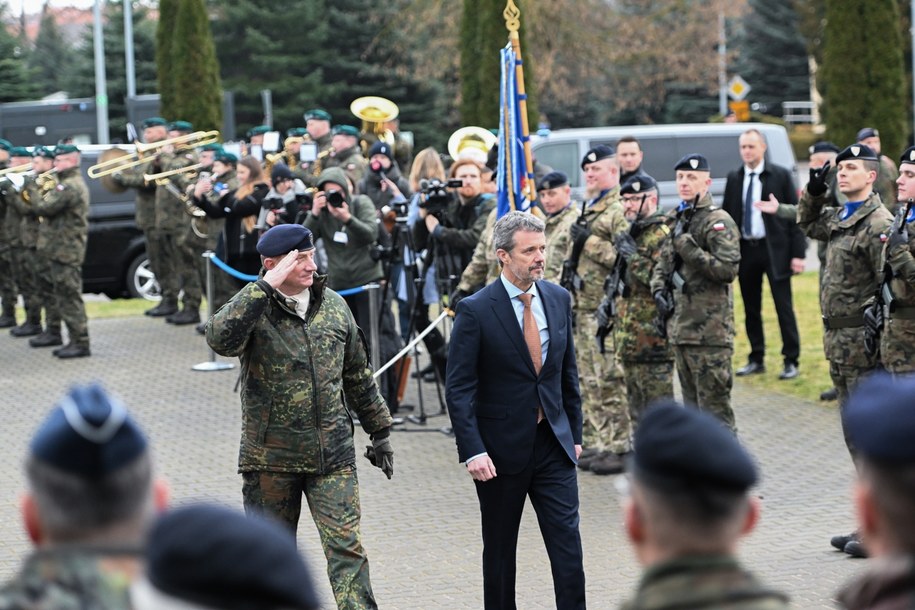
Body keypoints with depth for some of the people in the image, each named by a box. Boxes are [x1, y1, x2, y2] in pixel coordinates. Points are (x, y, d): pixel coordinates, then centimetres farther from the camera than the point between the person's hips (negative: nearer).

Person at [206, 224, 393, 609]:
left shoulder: (333, 305, 5)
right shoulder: (254, 309, -8)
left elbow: (358, 375, 16)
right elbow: (220, 338, -32)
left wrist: (379, 431, 20)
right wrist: (265, 287, -30)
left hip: (332, 455, 2)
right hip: (271, 457, -2)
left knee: (346, 546, -7)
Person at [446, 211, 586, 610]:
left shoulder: (558, 299, 4)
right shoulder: (475, 311, -11)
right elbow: (458, 389, -12)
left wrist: (574, 432, 13)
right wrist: (473, 452, -18)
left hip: (554, 443, 3)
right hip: (502, 448, -3)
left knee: (568, 547, -3)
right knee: (499, 551, 10)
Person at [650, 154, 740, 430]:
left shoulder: (718, 222, -9)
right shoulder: (674, 219, 15)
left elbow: (729, 269, -19)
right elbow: (662, 263, 27)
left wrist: (687, 245, -20)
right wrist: (659, 289, 7)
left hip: (709, 331, -8)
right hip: (680, 328, 8)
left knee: (715, 408, -8)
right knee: (692, 405, 15)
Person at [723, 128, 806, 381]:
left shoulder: (780, 176, -1)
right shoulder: (734, 179, 9)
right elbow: (727, 216, 10)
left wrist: (798, 253, -10)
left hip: (774, 249, -4)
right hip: (744, 249, 4)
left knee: (784, 307, -2)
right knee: (751, 309, 10)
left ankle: (791, 361, 4)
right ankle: (756, 359, 19)